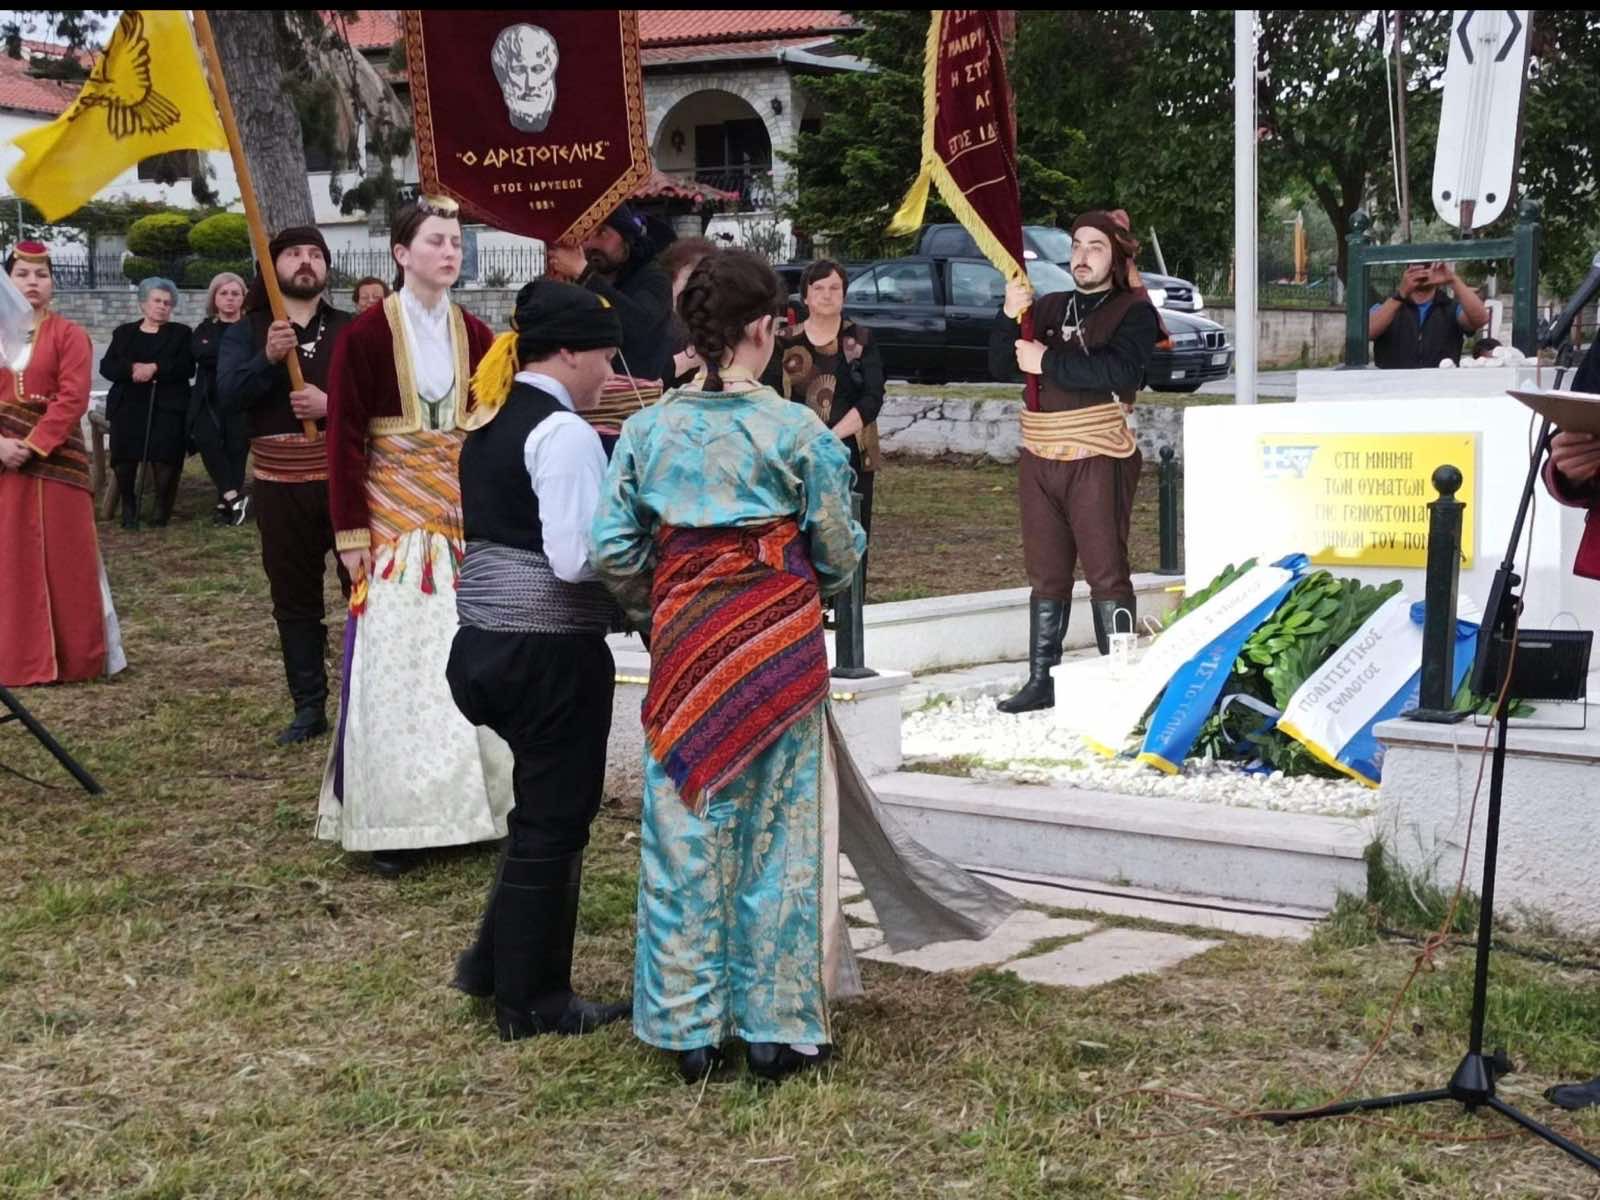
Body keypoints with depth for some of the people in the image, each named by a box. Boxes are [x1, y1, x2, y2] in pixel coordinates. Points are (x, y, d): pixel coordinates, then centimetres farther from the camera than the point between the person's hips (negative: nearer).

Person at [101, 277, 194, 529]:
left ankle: (163, 506, -9)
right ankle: (128, 504, -6)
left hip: (167, 404, -1)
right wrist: (133, 368, -12)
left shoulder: (181, 333, 16)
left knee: (165, 449, -26)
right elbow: (106, 367, 8)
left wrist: (155, 368, -13)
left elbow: (187, 367, 0)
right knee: (123, 449, -23)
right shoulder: (124, 333, 21)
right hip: (129, 402, 1)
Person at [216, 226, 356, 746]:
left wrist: (333, 404, -19)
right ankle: (309, 707, 16)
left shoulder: (352, 330, 5)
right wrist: (267, 358, -26)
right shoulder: (245, 332, 6)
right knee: (294, 600, 7)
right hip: (280, 487, 1)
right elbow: (228, 395, -10)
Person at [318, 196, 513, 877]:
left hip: (465, 519, 4)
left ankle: (472, 806, 15)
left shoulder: (475, 336, 6)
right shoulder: (367, 334, -6)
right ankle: (394, 821, 4)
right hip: (394, 521, -4)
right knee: (398, 668, -3)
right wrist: (350, 532, -10)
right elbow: (345, 439, -6)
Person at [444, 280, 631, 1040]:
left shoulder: (487, 424, 12)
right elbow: (577, 558, -23)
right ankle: (534, 1002, 16)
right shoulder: (565, 433, -16)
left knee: (541, 806, 23)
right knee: (555, 820, 4)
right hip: (549, 652, -9)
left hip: (485, 641, 9)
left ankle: (496, 963, 31)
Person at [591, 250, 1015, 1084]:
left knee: (684, 833, 9)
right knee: (777, 834, 7)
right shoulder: (797, 432, -9)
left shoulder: (647, 431, -1)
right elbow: (839, 552, -2)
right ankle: (777, 1029, 14)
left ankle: (689, 1030, 16)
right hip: (778, 640, -2)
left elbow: (612, 551, -1)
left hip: (685, 646, 3)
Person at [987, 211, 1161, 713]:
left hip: (1097, 459, -6)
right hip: (1039, 458, 6)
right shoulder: (1050, 307, 15)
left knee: (1106, 574, -4)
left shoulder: (1134, 310, -1)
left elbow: (1117, 371, -19)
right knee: (1046, 575, 10)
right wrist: (1009, 317, -7)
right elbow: (1000, 366, 10)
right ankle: (1041, 680, 15)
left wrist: (1047, 362, -14)